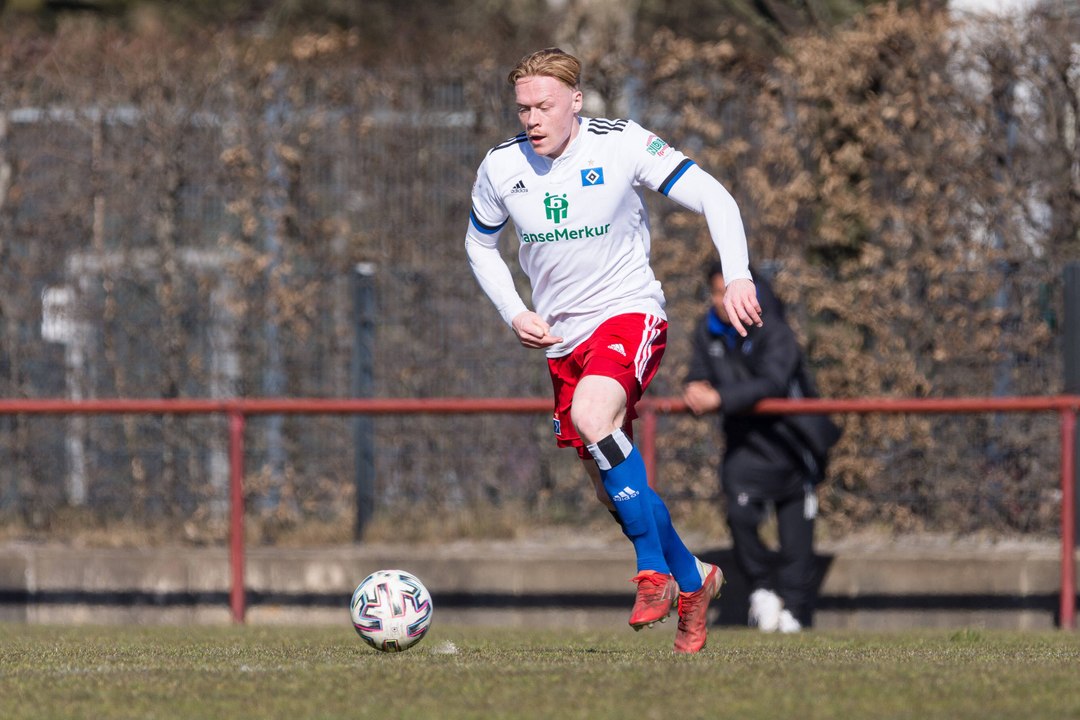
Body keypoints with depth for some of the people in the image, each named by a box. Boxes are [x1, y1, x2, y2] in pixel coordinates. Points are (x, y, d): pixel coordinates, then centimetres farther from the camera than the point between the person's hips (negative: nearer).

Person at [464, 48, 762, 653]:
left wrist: (739, 277, -23)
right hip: (563, 338, 5)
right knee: (610, 484, 6)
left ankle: (654, 567, -26)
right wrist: (515, 314, 1)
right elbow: (480, 245, 16)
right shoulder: (502, 167, -1)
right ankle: (694, 580, 28)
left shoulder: (623, 145, -12)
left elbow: (713, 198, -9)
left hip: (629, 313, -5)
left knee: (592, 415, -34)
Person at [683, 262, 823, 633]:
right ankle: (762, 588, -1)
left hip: (788, 445, -3)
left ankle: (794, 613, 10)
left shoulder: (774, 332, -15)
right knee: (740, 514, -21)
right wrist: (695, 390, -14)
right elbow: (698, 378, 11)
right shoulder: (708, 333, 3)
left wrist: (720, 399, -37)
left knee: (796, 539, -1)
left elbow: (772, 383, -28)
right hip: (744, 445, 3)